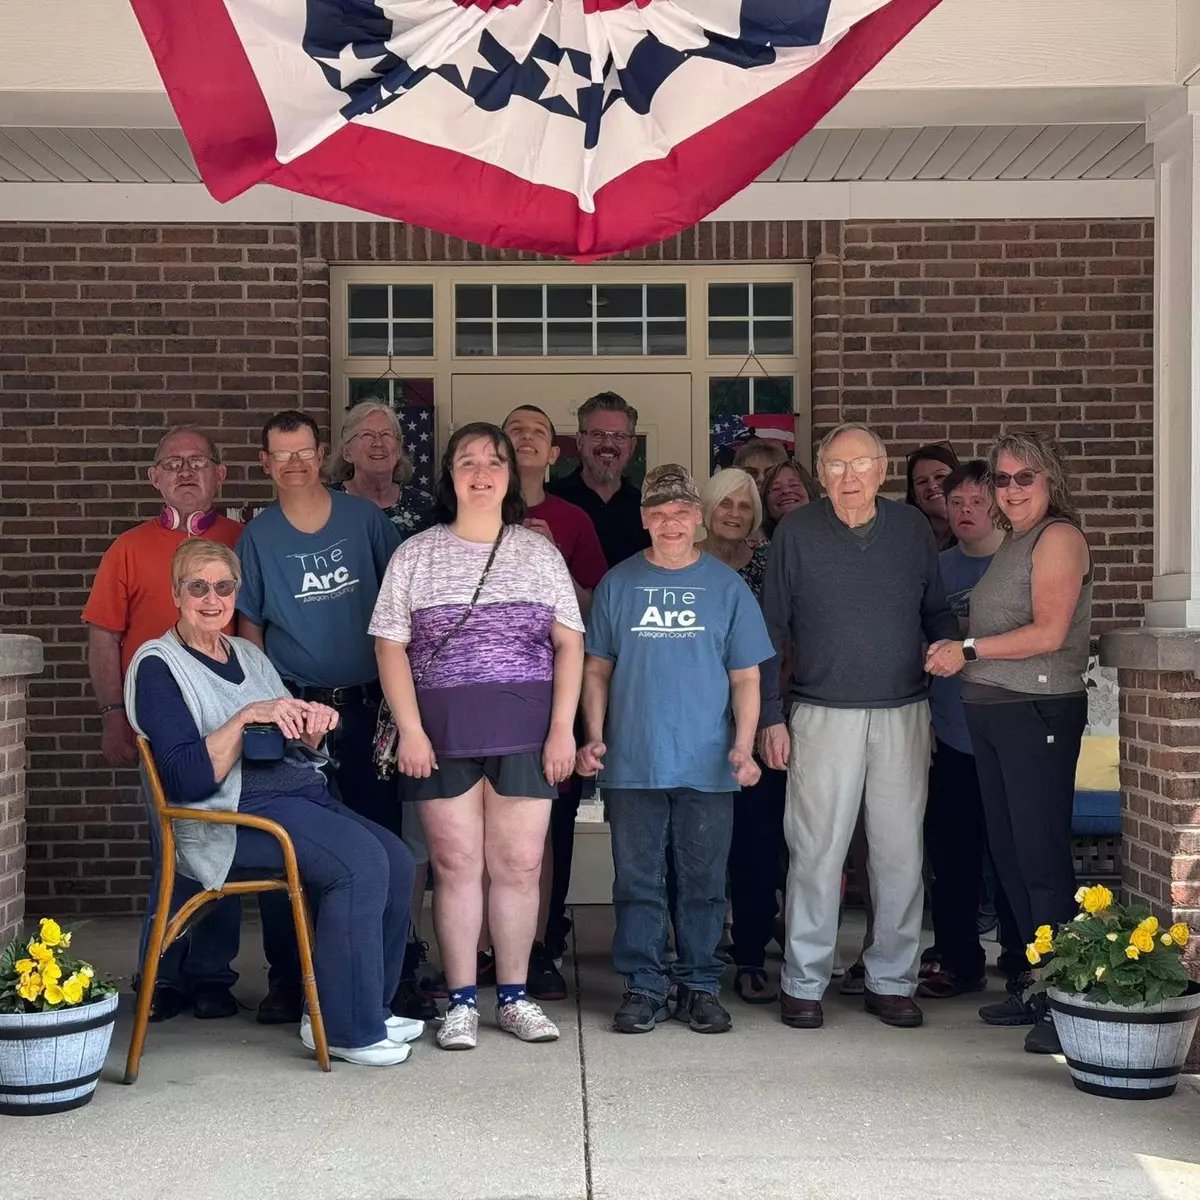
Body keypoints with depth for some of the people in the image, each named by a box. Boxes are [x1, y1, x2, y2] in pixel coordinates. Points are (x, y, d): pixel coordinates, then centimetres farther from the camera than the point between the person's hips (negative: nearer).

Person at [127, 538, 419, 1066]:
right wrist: (245, 718, -20)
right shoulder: (158, 666, -2)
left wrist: (311, 730, 0)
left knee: (396, 860, -15)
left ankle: (365, 1011, 0)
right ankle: (347, 1030, -16)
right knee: (361, 863, -26)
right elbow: (188, 779, -13)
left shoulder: (249, 655, 20)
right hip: (232, 813, -7)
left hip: (299, 793, 7)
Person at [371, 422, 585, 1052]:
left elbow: (569, 644, 6)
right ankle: (460, 1001, 9)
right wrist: (410, 729, -7)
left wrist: (563, 726, -4)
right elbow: (390, 646, 2)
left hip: (525, 730, 1)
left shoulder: (540, 553, 9)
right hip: (441, 729, -1)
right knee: (456, 863, 1)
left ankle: (513, 997, 13)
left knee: (519, 864, 1)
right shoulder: (415, 555, 6)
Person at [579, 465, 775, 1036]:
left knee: (703, 882, 6)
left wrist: (743, 745, -6)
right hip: (632, 763, 0)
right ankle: (643, 986, 12)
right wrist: (594, 737, 0)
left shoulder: (726, 586, 5)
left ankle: (700, 985, 16)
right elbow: (597, 669, 11)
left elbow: (746, 676, 5)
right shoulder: (617, 584, 7)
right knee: (638, 881, 4)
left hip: (707, 765, 0)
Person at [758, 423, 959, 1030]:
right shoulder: (796, 532, 2)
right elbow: (772, 630, 3)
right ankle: (804, 984, 9)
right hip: (823, 716, -2)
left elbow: (937, 610, 17)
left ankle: (891, 981, 16)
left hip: (903, 713, 2)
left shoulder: (912, 529, 7)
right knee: (816, 851, -2)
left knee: (900, 852, 4)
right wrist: (771, 717, -1)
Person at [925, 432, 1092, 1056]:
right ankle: (1036, 990, 18)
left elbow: (1049, 633, -17)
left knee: (1041, 857, -10)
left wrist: (969, 650, -10)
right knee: (1009, 856, 10)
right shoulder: (1012, 543, 18)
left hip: (1038, 712, -9)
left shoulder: (1059, 537, -8)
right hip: (992, 713, 9)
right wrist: (955, 651, 5)